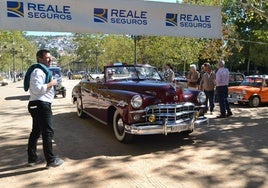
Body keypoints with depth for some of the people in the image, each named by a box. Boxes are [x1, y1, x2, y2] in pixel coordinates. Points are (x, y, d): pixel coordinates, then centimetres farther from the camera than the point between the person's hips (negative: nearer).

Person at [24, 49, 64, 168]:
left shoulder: (42, 70, 19)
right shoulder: (38, 71, -14)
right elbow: (37, 88, -26)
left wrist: (50, 84, 14)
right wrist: (51, 84, -16)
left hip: (37, 104, 11)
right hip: (41, 105, -11)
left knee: (36, 131, 14)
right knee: (48, 132, -7)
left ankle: (32, 158, 23)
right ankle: (51, 160, -2)